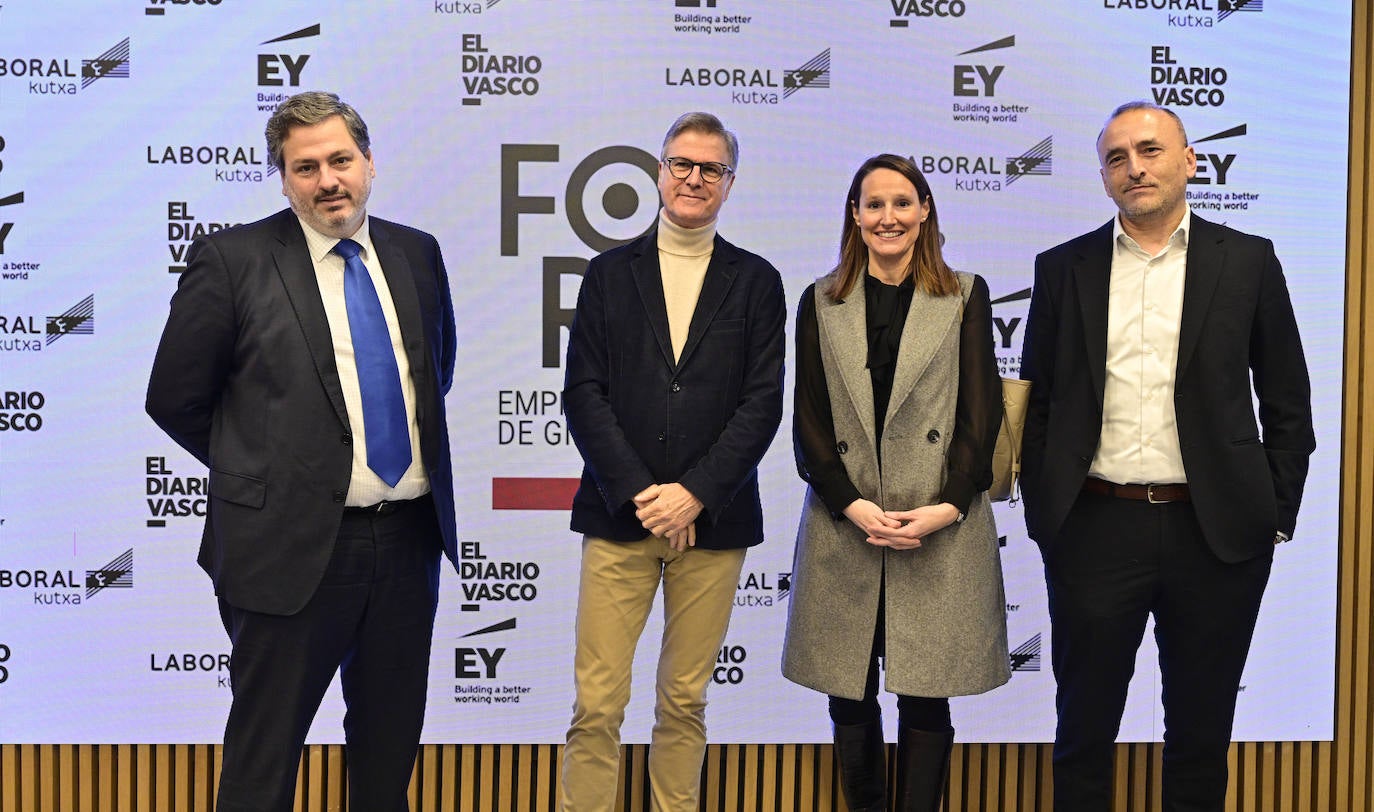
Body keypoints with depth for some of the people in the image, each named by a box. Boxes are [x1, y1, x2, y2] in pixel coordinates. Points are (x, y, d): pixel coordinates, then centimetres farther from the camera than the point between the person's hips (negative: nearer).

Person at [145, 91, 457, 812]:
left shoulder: (416, 254, 7)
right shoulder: (231, 260, -7)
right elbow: (174, 399, -3)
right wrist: (266, 474, 2)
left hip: (409, 537, 5)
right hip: (292, 545, -4)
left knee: (391, 743, 18)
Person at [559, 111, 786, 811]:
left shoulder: (756, 282, 8)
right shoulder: (610, 273, 9)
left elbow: (763, 403, 0)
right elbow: (583, 393, 2)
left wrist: (694, 494, -10)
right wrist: (641, 494, -9)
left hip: (712, 518, 0)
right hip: (619, 515, 0)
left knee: (686, 701, 8)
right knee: (596, 704, -1)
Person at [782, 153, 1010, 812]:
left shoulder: (966, 297, 8)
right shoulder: (820, 303, 10)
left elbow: (981, 413, 2)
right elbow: (809, 422, 5)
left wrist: (948, 506, -10)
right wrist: (851, 504, -8)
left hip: (942, 529, -1)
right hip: (844, 525, 1)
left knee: (925, 701, 1)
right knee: (850, 701, 6)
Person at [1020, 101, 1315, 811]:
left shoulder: (1248, 261, 4)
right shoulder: (1063, 269, 6)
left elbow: (1287, 402, 6)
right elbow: (1037, 401, 8)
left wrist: (1278, 513, 0)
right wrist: (1042, 512, 2)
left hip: (1216, 532, 0)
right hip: (1095, 531, 1)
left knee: (1201, 735, 12)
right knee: (1084, 731, 10)